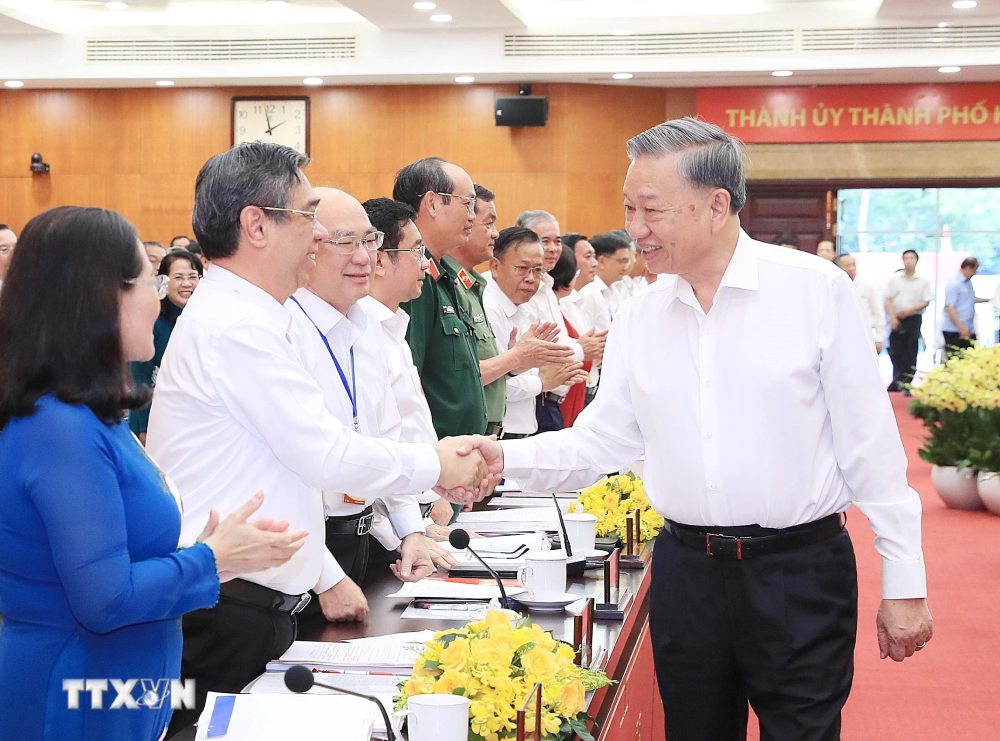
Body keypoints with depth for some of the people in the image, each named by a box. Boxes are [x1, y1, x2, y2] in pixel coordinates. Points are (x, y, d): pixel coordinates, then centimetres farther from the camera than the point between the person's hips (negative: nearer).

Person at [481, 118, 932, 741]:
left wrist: (904, 581, -6)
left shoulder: (818, 291, -8)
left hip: (801, 572, -4)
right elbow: (602, 440, 8)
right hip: (687, 569, 4)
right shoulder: (639, 318, 5)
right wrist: (508, 457, -9)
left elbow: (870, 442, -7)